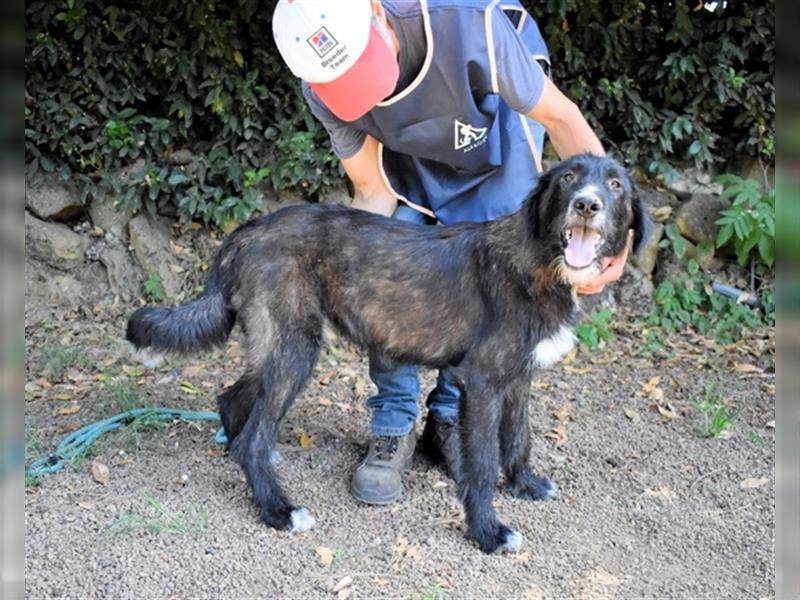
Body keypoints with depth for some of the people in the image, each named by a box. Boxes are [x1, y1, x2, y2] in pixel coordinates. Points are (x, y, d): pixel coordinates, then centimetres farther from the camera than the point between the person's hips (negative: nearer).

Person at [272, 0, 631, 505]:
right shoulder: (323, 88, -30)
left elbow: (561, 116, -29)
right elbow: (373, 191, -18)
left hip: (497, 142, -2)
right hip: (408, 157, 2)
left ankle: (450, 419, 13)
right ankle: (394, 429, 7)